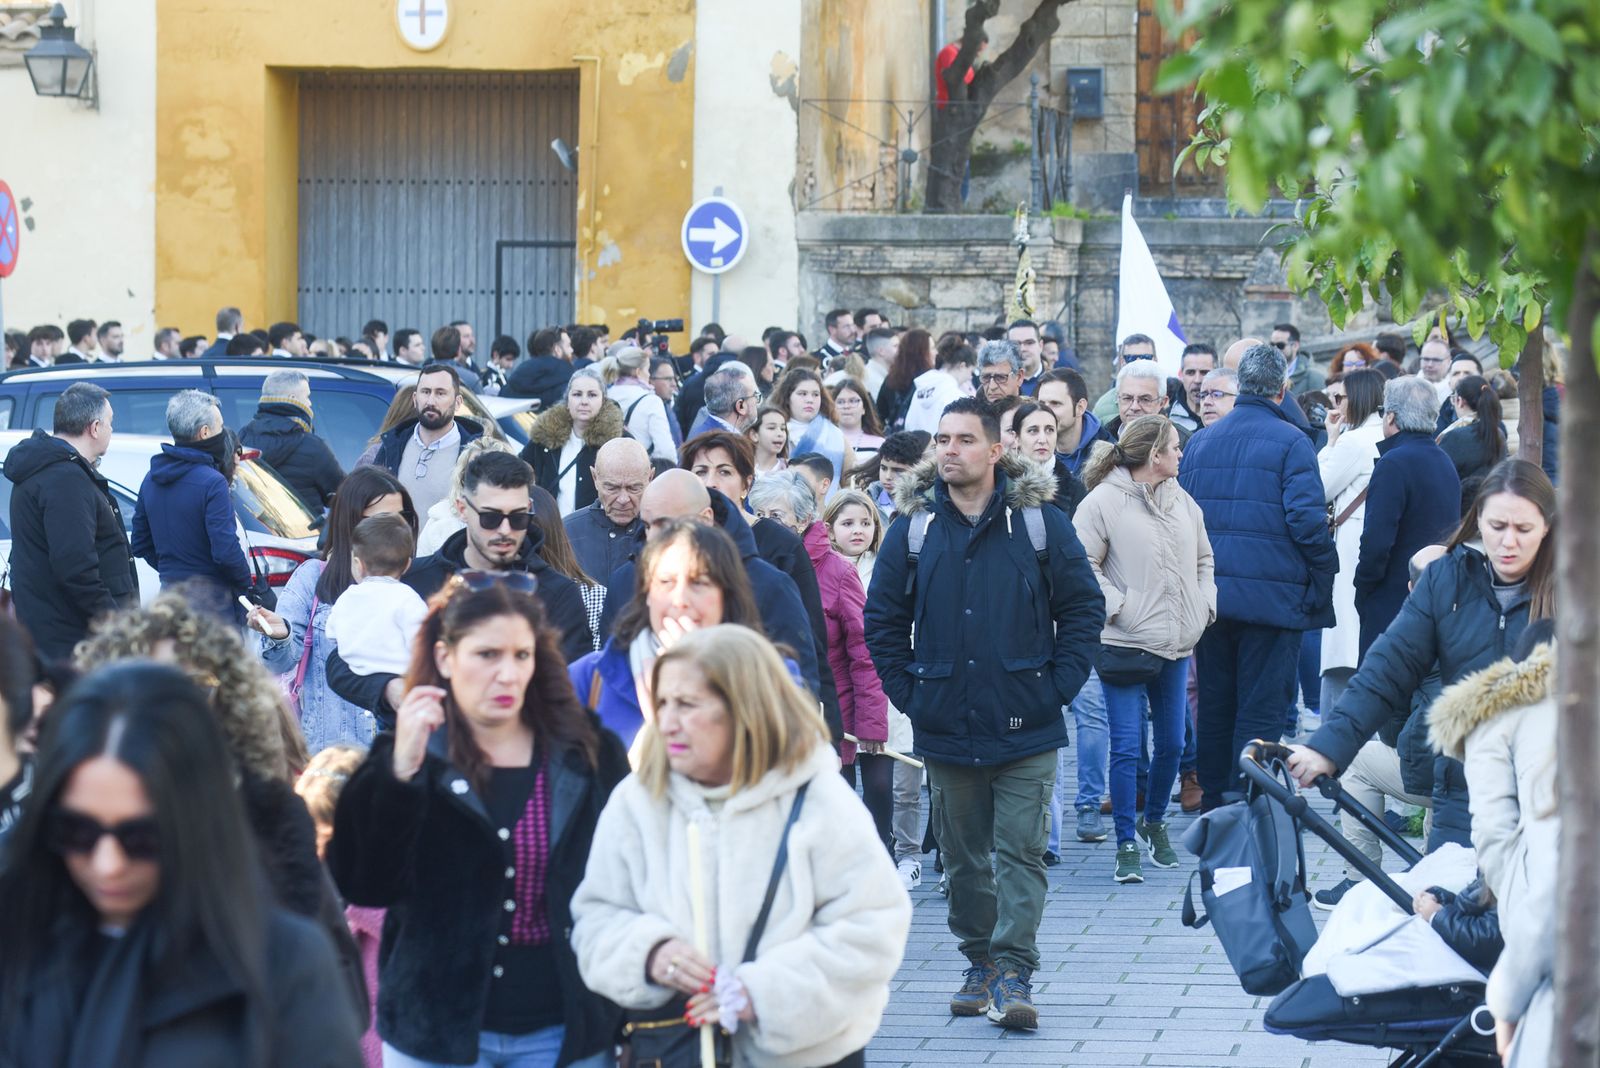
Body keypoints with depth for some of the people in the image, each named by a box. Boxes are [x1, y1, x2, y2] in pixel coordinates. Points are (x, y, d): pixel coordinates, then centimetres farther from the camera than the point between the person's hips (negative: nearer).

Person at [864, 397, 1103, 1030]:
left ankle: (1013, 972, -7)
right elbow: (882, 618, 11)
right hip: (946, 729, 2)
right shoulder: (913, 527, 3)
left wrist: (1059, 685, -4)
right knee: (963, 856, 10)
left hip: (1026, 729, -2)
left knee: (1020, 852, -6)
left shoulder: (1040, 521, -2)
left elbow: (1084, 607, 4)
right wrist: (907, 692, 2)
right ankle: (980, 964, 21)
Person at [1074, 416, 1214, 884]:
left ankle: (1154, 822, 34)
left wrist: (1204, 604, 10)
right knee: (1126, 746, -6)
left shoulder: (1182, 501, 10)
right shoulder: (1104, 502, -10)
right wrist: (1115, 605, -15)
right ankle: (1127, 844, 2)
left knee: (1172, 743, 13)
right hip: (1125, 644, -6)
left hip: (1177, 643, 6)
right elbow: (1081, 563, -11)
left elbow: (1203, 556, 23)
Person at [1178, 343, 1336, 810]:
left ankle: (1212, 810, 19)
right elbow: (1307, 520, -16)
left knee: (1214, 707, 13)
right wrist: (1324, 578, -2)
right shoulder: (1290, 442, -8)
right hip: (1272, 593, -5)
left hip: (1208, 596, 5)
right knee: (1260, 712, -2)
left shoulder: (1200, 441, 10)